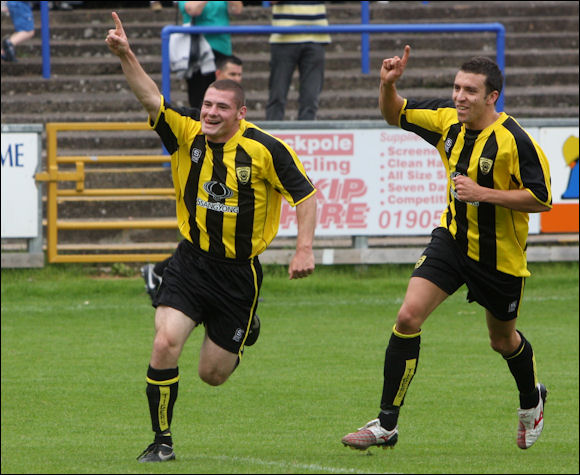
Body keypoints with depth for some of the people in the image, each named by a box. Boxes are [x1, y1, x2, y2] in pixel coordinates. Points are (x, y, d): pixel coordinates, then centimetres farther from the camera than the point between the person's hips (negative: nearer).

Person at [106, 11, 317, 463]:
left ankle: (240, 337, 46)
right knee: (165, 344, -20)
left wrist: (305, 248, -15)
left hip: (239, 273, -2)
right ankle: (162, 441, -5)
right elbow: (151, 99, -20)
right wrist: (126, 56, -36)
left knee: (213, 374, 7)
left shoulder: (265, 149, -13)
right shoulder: (187, 135, -7)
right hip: (191, 261, 2)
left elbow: (305, 192, -5)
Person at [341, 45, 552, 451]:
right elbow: (395, 114, 8)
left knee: (503, 339, 15)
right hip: (453, 237, 4)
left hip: (501, 254, -4)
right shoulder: (448, 119, -5)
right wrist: (389, 84, -13)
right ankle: (387, 424, -8)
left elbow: (542, 198, -20)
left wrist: (482, 193, -26)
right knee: (408, 317, -14)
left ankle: (532, 401, 50)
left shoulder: (514, 140, -22)